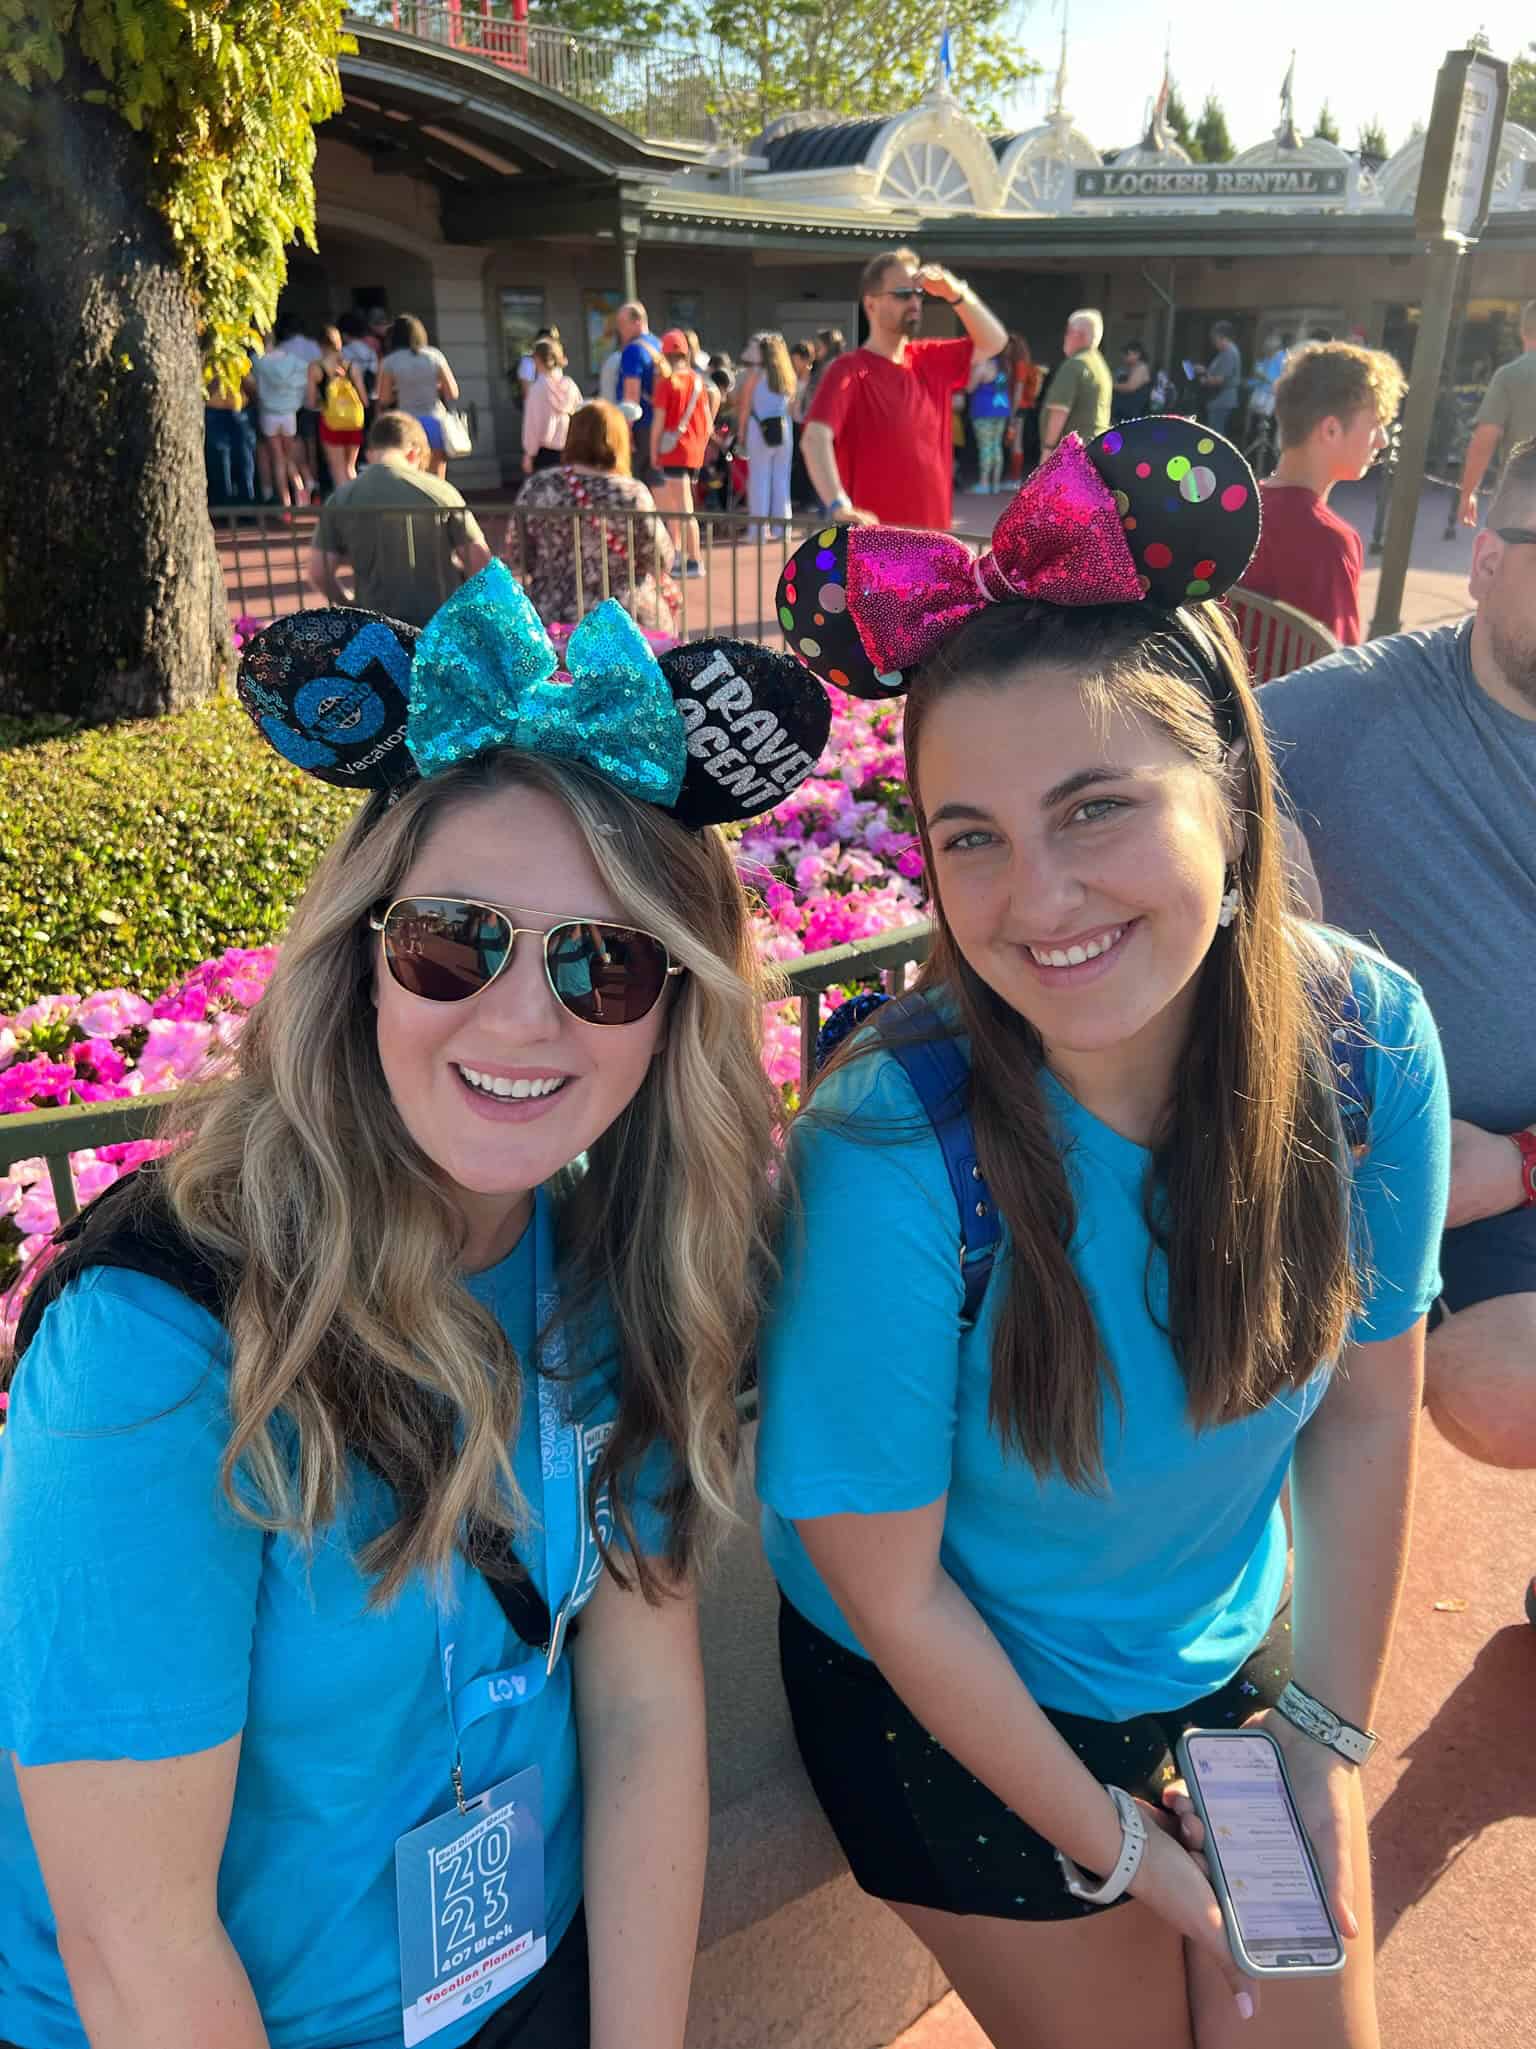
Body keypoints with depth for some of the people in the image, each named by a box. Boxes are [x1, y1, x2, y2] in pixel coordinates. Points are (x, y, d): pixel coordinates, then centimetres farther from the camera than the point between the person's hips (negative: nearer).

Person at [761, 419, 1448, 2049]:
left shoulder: (1364, 1041, -21)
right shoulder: (888, 1152, -34)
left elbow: (1364, 1417, -6)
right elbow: (891, 1589, -20)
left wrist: (1324, 1745, -1)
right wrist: (1110, 1841, -8)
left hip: (1232, 1660, 4)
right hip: (956, 1711, -3)